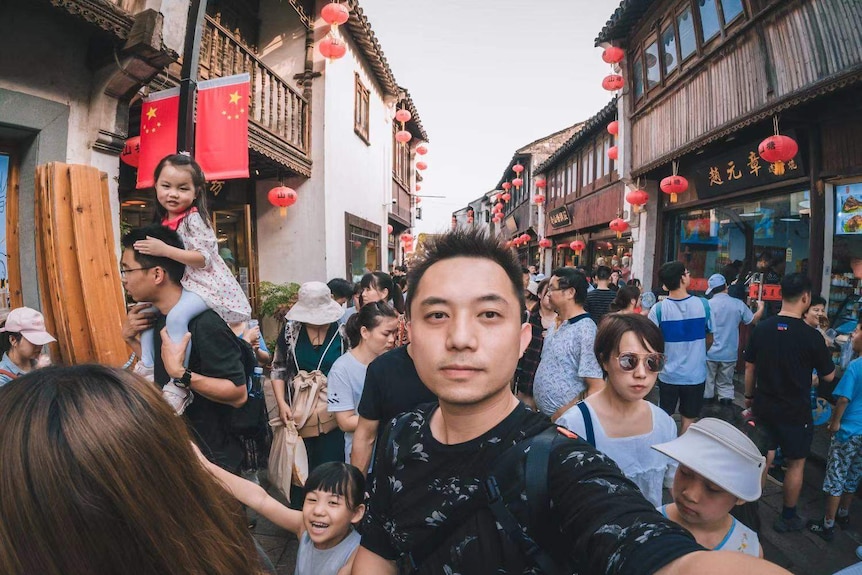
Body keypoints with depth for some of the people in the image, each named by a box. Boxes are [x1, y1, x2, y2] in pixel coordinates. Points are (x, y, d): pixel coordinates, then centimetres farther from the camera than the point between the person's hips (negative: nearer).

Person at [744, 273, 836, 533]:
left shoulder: (761, 328, -6)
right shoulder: (811, 336, -17)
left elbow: (749, 367, 2)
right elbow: (828, 376, -5)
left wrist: (749, 396, 15)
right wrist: (825, 352, 13)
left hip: (764, 407, 3)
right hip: (795, 412, -3)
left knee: (764, 458, 16)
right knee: (796, 463, 14)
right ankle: (788, 517, 27)